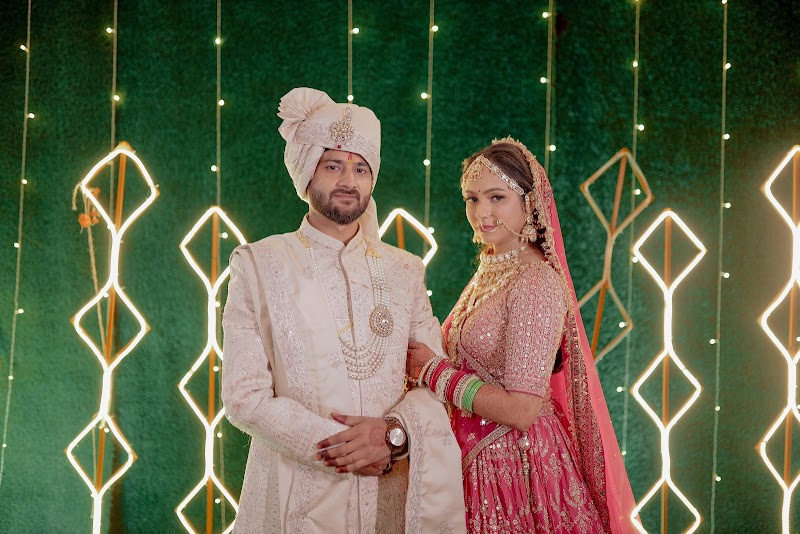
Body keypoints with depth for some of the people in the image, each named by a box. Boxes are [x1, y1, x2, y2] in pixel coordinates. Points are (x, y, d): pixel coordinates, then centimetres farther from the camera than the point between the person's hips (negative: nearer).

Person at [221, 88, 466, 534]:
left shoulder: (405, 270, 7)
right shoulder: (258, 264, -2)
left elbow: (436, 380, 4)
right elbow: (245, 396, -8)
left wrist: (395, 432, -15)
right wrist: (340, 448, -15)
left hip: (391, 497, 3)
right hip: (296, 494, -2)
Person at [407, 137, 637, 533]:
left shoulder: (538, 282, -19)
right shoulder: (490, 270, 6)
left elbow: (521, 409, -24)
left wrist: (432, 370, -16)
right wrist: (422, 358, -1)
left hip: (517, 463, -8)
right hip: (477, 462, 8)